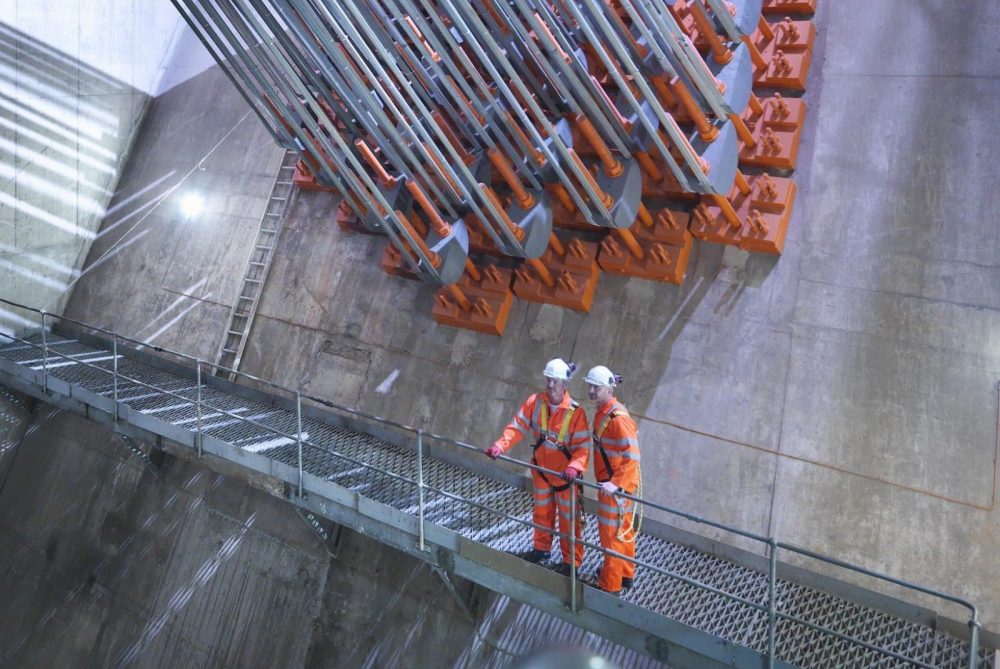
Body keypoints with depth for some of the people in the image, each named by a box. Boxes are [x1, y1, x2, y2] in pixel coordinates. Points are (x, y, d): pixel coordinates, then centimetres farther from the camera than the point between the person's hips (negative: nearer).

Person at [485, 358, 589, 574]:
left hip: (565, 474, -4)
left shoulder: (575, 412, -22)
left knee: (568, 518, 10)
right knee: (542, 511, 23)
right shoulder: (534, 402, -10)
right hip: (541, 469, 4)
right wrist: (500, 446, -24)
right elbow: (517, 427, -10)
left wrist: (574, 467, -41)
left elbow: (582, 446, -24)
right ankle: (541, 548, 45)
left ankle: (571, 561, 27)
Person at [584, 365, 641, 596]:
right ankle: (625, 574, 41)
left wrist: (615, 484, -31)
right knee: (623, 530, 23)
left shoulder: (618, 418, -26)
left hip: (618, 487, -9)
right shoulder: (602, 412, 4)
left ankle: (610, 586, 20)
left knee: (611, 533, 5)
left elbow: (632, 457, -29)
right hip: (609, 483, 9)